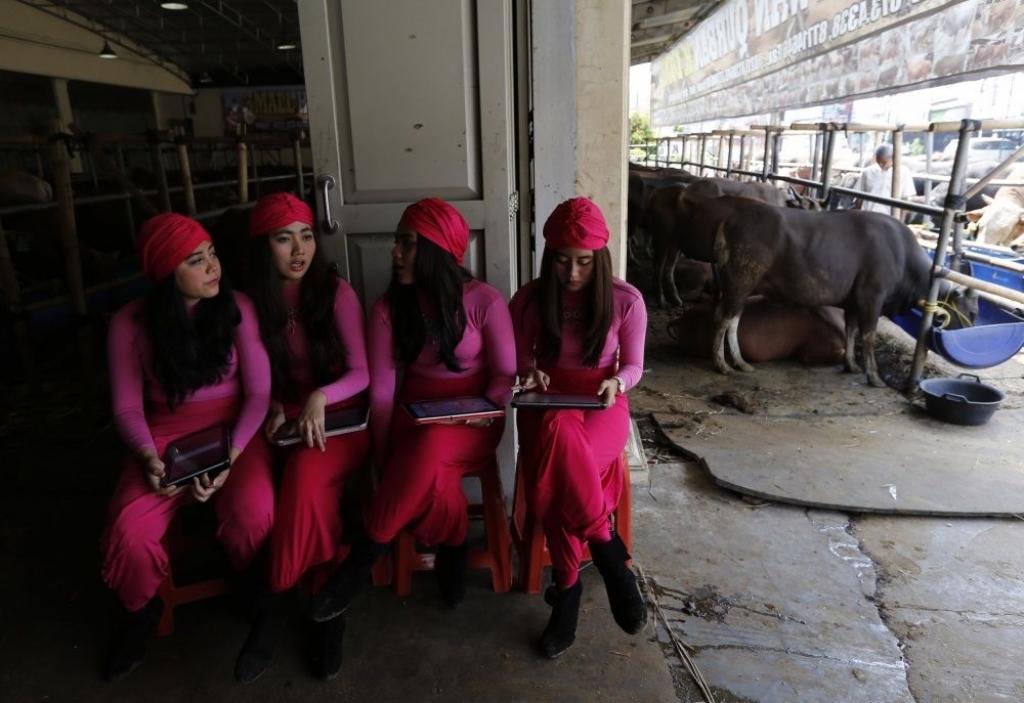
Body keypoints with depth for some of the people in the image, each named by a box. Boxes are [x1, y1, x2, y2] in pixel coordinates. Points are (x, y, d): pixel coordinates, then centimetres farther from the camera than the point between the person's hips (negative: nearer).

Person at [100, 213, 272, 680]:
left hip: (232, 428, -1)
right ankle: (138, 612, 12)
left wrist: (231, 454, -20)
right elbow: (127, 408, 1)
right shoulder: (130, 323, -4)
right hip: (166, 434, 1)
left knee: (254, 514, -29)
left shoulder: (238, 308, -6)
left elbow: (259, 393, -7)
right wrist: (149, 457, -18)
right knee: (128, 531, -25)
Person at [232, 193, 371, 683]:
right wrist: (272, 408, -12)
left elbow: (361, 373, -9)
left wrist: (320, 398, -29)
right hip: (281, 417, 3)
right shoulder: (250, 301, 4)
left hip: (339, 415, -2)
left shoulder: (336, 292, -4)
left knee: (306, 476, -34)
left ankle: (276, 605, -12)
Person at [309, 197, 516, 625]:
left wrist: (486, 413, -21)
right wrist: (384, 457, -6)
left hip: (471, 420, -2)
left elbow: (506, 374, -3)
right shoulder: (388, 307, 1)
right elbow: (381, 387, -1)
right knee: (429, 469, -33)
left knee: (430, 447, -36)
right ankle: (452, 549, -5)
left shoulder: (484, 301, -7)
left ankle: (363, 558, -17)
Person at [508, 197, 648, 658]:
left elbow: (633, 365, 3)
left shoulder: (625, 300, -3)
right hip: (546, 403, 2)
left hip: (602, 405, -1)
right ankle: (610, 557, -17)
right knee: (559, 436, -37)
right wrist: (530, 373, -13)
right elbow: (520, 356, 11)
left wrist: (616, 384, -20)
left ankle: (567, 587, -12)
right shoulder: (529, 298, 0)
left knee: (556, 471, -34)